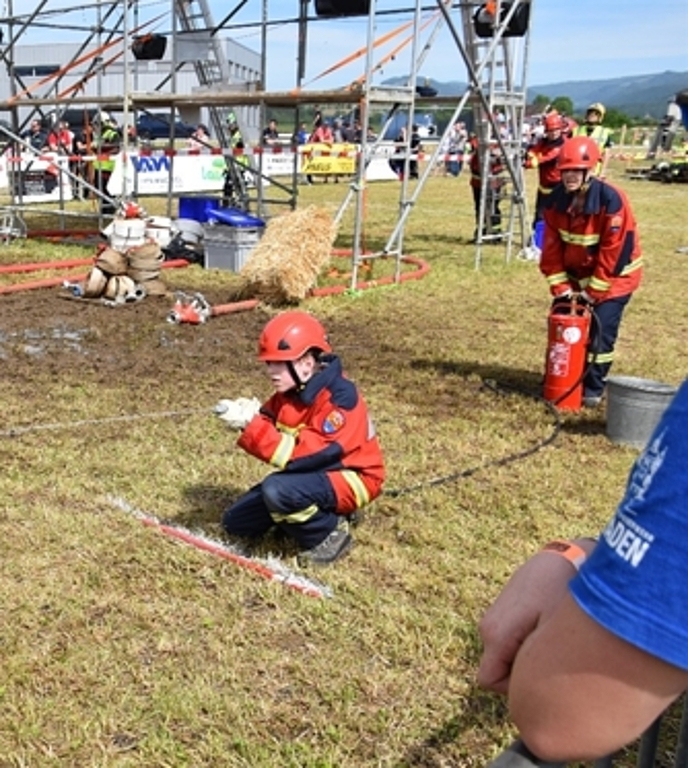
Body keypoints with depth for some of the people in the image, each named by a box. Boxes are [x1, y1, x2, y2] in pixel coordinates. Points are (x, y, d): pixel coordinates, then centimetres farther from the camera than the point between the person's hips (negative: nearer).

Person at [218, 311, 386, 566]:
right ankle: (321, 511, 16)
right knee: (236, 522, 7)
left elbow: (303, 456, -35)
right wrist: (246, 418, -23)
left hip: (348, 479, -9)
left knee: (276, 490, -36)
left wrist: (252, 426, -36)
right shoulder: (291, 391, -1)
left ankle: (330, 533, -10)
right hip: (310, 474, 9)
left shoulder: (339, 399, -28)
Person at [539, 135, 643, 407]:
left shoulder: (611, 200, -26)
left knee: (600, 332, -9)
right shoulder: (556, 200, -10)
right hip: (576, 276, 5)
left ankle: (593, 388, 6)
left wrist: (594, 290, -20)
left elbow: (615, 251, -23)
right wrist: (559, 285, -10)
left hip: (613, 277, -5)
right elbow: (552, 247, -5)